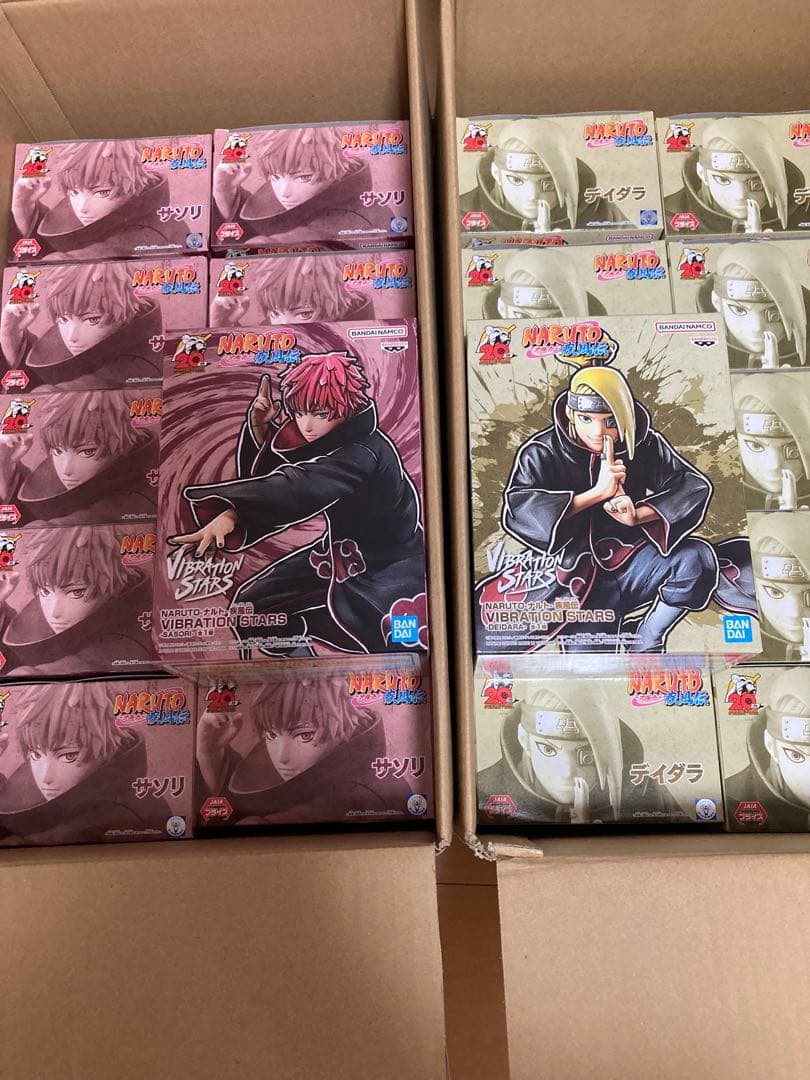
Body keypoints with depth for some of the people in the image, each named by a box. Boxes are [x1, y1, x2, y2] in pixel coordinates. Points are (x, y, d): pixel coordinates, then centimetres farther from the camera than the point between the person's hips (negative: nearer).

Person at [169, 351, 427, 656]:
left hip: (390, 571, -8)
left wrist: (231, 513, -53)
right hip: (345, 557, 8)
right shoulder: (325, 438, -4)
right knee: (253, 606, 4)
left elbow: (297, 486, -44)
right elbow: (268, 473, 2)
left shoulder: (363, 453, -29)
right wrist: (259, 427, -14)